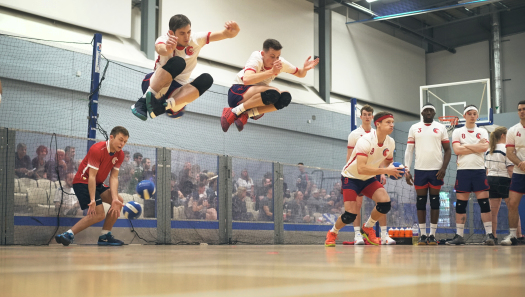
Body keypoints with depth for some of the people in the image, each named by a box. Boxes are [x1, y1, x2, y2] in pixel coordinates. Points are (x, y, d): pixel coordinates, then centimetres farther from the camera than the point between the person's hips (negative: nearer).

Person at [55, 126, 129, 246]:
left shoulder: (120, 155, -2)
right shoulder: (97, 149, -23)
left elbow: (114, 177, -6)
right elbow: (92, 176, -26)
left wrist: (115, 198, -20)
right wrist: (92, 200, -32)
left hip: (97, 184, 8)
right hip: (82, 181, -8)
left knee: (119, 201, -5)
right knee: (99, 214, -19)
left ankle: (105, 236, 4)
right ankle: (68, 234, -14)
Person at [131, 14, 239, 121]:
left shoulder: (195, 40, -2)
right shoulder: (164, 39, -10)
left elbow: (224, 34, -12)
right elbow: (160, 49, -37)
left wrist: (232, 31, -36)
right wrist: (167, 49, -61)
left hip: (177, 91, 4)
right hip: (154, 84, -4)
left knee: (206, 79, -25)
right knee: (177, 62, -31)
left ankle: (165, 106, -38)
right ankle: (145, 100, -35)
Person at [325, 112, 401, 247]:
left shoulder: (390, 142, -6)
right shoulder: (365, 141, -29)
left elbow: (388, 162, 12)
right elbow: (361, 168, -39)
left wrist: (395, 170, -11)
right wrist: (385, 171, -41)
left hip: (369, 179, 6)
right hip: (351, 177, -6)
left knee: (385, 202, -19)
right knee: (350, 214, -15)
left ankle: (367, 228, 9)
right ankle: (332, 233, 17)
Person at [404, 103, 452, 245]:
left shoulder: (441, 128, 6)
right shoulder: (414, 128, 7)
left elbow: (447, 150, 5)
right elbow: (409, 150, 5)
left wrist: (444, 168, -8)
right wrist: (407, 170, -4)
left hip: (436, 170, -1)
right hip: (420, 169, 1)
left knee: (434, 200, 2)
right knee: (421, 201, 2)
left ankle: (433, 235, 6)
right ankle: (422, 235, 7)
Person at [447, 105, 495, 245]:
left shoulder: (482, 132, 10)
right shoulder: (457, 132, 8)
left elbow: (485, 147, -9)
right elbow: (457, 150, -8)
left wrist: (466, 146, -7)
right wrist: (477, 147, -5)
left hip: (479, 170, 0)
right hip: (463, 170, 0)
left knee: (484, 202, -5)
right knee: (460, 204, 2)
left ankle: (489, 234, -4)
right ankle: (459, 235, 7)